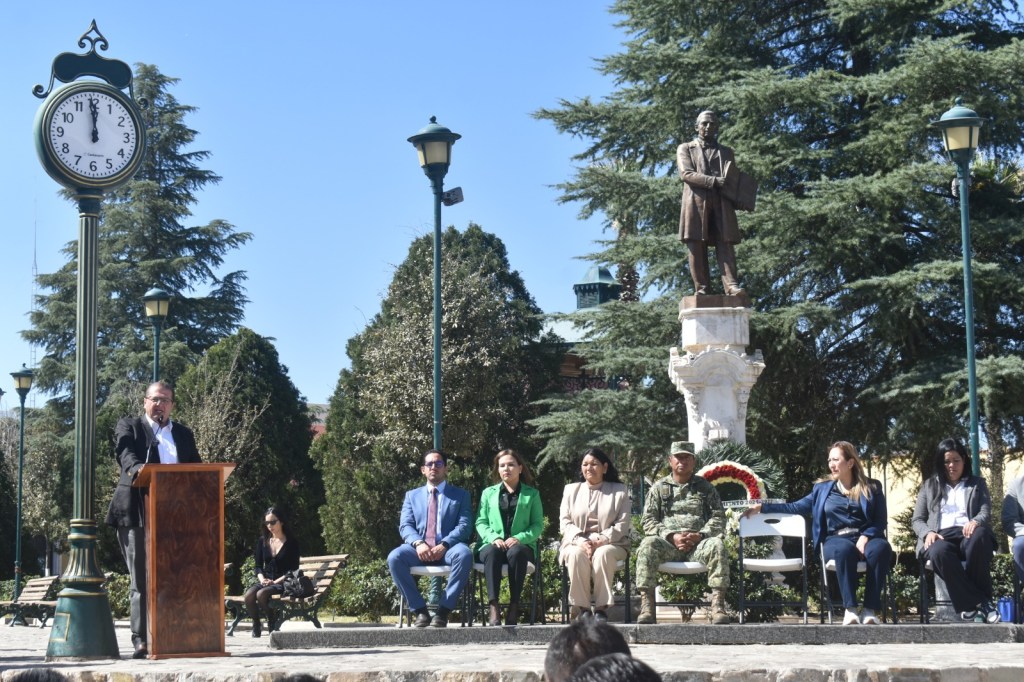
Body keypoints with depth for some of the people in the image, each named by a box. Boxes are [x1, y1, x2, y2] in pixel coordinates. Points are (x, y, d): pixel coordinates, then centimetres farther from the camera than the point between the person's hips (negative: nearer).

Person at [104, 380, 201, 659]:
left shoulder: (183, 434, 21)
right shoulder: (129, 426, 10)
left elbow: (195, 468, 13)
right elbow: (124, 452, -11)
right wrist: (136, 467, -34)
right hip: (137, 513, -3)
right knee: (140, 579, -4)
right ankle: (141, 640, -6)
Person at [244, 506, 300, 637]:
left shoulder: (291, 543, 0)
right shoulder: (262, 541, 14)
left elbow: (294, 569, -4)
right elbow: (258, 566, 14)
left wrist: (275, 582, -15)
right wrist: (262, 579, -7)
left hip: (282, 582, -4)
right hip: (265, 581, 4)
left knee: (261, 594, -34)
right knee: (249, 595, -29)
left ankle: (272, 625, -14)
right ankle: (256, 626, -13)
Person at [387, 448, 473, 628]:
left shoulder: (461, 495, 16)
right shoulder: (412, 495, 22)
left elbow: (464, 526, 3)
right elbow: (405, 526, 9)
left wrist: (444, 545, -16)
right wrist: (418, 543, -15)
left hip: (448, 548, -1)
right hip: (419, 548, 2)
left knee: (464, 554, -37)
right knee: (394, 557, -31)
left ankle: (443, 611, -29)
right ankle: (420, 610, -22)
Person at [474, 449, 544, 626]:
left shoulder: (532, 494, 16)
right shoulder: (488, 493, 20)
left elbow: (538, 525, 6)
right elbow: (481, 522, 11)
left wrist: (519, 538, -13)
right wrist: (494, 538, -10)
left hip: (521, 545, -1)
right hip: (494, 544, 1)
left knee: (516, 552, -38)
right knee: (491, 553, -36)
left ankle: (514, 606, -35)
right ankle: (493, 607, -45)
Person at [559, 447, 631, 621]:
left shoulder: (619, 491, 11)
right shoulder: (571, 490, 17)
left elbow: (622, 525, 1)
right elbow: (564, 523, 7)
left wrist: (600, 541, -16)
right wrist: (581, 541, -14)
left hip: (610, 544, -1)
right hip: (577, 543, 1)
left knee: (603, 554, -37)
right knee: (577, 554, -35)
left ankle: (602, 608, -33)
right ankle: (581, 608, -32)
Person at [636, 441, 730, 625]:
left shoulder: (705, 487, 18)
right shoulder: (659, 488, 17)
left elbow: (718, 517, 9)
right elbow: (648, 520, 8)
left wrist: (700, 535, -10)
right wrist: (671, 536, -10)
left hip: (698, 543, 0)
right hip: (667, 543, 0)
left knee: (717, 545, -33)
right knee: (648, 545, -33)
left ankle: (718, 605, -36)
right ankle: (647, 607, -37)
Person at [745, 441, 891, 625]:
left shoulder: (871, 488, 14)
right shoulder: (823, 488, 21)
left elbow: (881, 521, 6)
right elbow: (795, 507, 22)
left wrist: (865, 538, -13)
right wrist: (762, 507, 15)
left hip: (865, 538, 0)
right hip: (836, 540, 0)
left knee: (881, 548, -38)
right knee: (845, 549, -39)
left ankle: (869, 610, -36)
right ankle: (850, 609, -38)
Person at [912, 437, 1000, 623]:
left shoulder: (977, 484, 24)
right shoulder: (929, 485, 25)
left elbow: (986, 511, 7)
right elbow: (917, 520, 18)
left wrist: (976, 521, -19)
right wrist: (928, 533, -7)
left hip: (967, 535, 0)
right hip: (941, 537, 0)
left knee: (979, 535, -40)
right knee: (939, 551, -40)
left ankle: (971, 604, -30)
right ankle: (980, 602, -35)